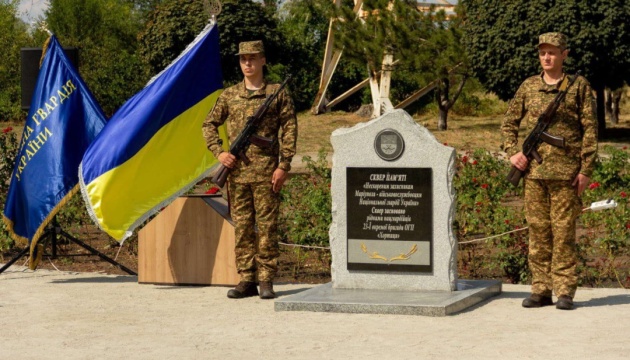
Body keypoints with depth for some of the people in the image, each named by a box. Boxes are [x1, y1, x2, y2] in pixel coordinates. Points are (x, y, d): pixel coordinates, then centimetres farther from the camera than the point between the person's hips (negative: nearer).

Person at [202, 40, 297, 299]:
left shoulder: (277, 94, 3)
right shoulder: (229, 95, 12)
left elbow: (289, 130, 0)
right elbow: (209, 125, 18)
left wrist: (284, 166, -8)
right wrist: (218, 152, 2)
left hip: (266, 171, -3)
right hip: (237, 170, 3)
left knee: (267, 225, -2)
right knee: (241, 226, 5)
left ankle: (266, 280, 3)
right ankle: (246, 280, 10)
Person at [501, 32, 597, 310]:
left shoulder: (579, 86, 2)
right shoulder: (528, 87, 11)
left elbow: (590, 129, -1)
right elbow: (509, 123, 18)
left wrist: (586, 170, -7)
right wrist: (512, 152, 1)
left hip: (566, 172, -3)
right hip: (534, 171, 3)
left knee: (564, 230, -2)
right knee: (537, 230, 6)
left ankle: (565, 292, 3)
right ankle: (541, 290, 12)